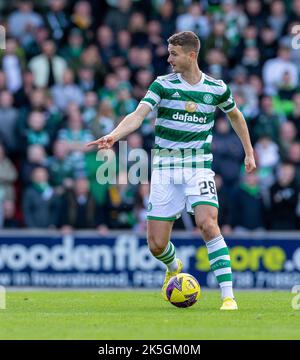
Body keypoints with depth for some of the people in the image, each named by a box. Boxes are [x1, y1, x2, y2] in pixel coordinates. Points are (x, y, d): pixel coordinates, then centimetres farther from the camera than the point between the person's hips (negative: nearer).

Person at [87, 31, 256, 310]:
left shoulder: (217, 88, 3)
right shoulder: (163, 84, -1)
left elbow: (235, 115, 23)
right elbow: (138, 115, -14)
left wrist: (249, 151, 25)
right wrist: (114, 136, -32)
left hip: (199, 166, -1)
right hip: (165, 168, 1)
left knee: (207, 224, -25)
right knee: (156, 245, -1)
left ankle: (228, 295, -20)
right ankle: (173, 268, 37)